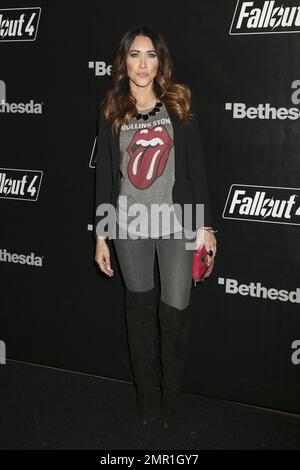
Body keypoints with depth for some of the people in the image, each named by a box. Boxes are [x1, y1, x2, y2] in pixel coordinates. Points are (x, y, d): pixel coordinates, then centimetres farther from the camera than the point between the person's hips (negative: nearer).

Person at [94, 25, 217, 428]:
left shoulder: (180, 103, 2)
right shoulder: (112, 111, 5)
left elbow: (196, 167, 1)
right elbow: (104, 175, 5)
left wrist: (206, 225, -2)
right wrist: (101, 235, 3)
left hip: (177, 222, -1)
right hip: (130, 225, 1)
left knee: (176, 308, -1)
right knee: (140, 307, 10)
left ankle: (173, 391, 20)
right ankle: (145, 390, 26)